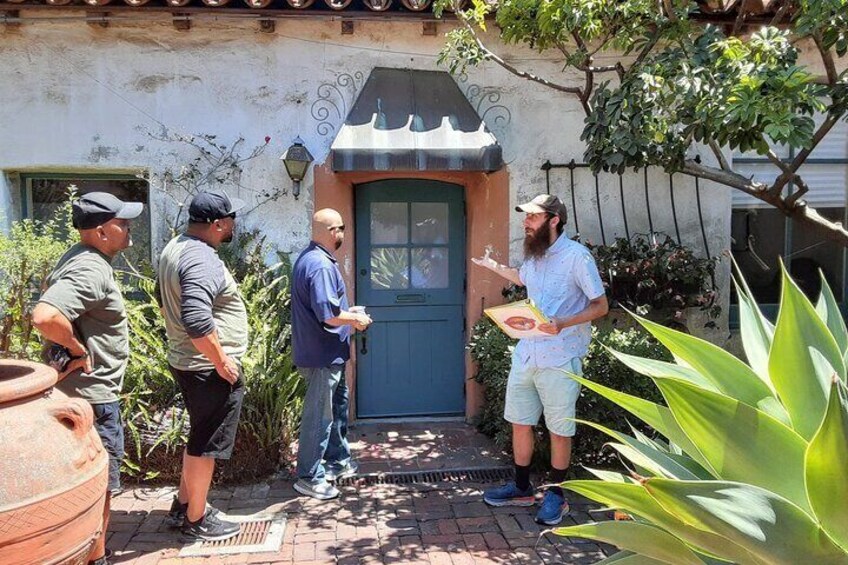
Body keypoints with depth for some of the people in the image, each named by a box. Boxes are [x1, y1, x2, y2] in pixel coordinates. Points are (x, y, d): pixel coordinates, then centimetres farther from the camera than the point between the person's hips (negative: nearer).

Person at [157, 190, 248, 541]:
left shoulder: (174, 248, 9)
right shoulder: (202, 259, -23)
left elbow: (166, 298, 23)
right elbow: (196, 319, -35)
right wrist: (222, 361, -23)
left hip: (185, 362, 10)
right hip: (209, 368, -10)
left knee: (199, 438, 23)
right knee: (207, 444, 5)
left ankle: (183, 506, 36)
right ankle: (196, 521, 20)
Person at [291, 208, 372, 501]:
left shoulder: (310, 258, 10)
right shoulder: (321, 265, -23)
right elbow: (329, 315, -29)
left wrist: (349, 313, 14)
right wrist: (357, 318, -12)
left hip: (327, 353, 11)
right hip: (322, 355, -11)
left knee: (338, 405, 22)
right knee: (319, 415, 1)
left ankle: (339, 461, 37)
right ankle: (309, 477, 14)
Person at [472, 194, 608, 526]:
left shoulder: (576, 256, -14)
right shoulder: (533, 255, 9)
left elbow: (601, 306, -12)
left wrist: (563, 324, -26)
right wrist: (493, 266, 25)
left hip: (560, 359, -7)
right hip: (526, 353, 7)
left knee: (559, 430, 7)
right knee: (520, 422, 15)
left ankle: (556, 496, 24)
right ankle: (522, 489, 31)